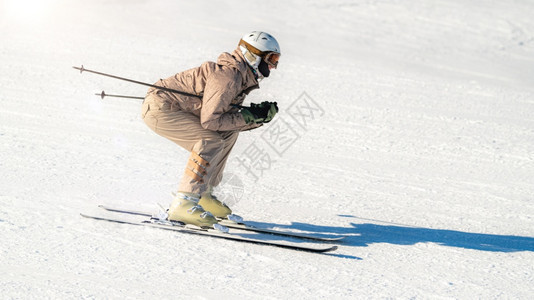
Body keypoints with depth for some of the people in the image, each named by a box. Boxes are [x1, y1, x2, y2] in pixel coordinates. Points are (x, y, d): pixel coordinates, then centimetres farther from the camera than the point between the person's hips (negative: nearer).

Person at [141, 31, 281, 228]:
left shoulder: (242, 77, 9)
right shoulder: (227, 76, -22)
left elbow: (228, 118, 7)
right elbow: (209, 120, -26)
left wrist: (261, 115, -5)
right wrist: (247, 117, -21)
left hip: (175, 108, 10)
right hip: (158, 108, -10)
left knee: (228, 133, 7)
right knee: (211, 141, -22)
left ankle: (202, 193, 11)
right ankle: (183, 203, -21)